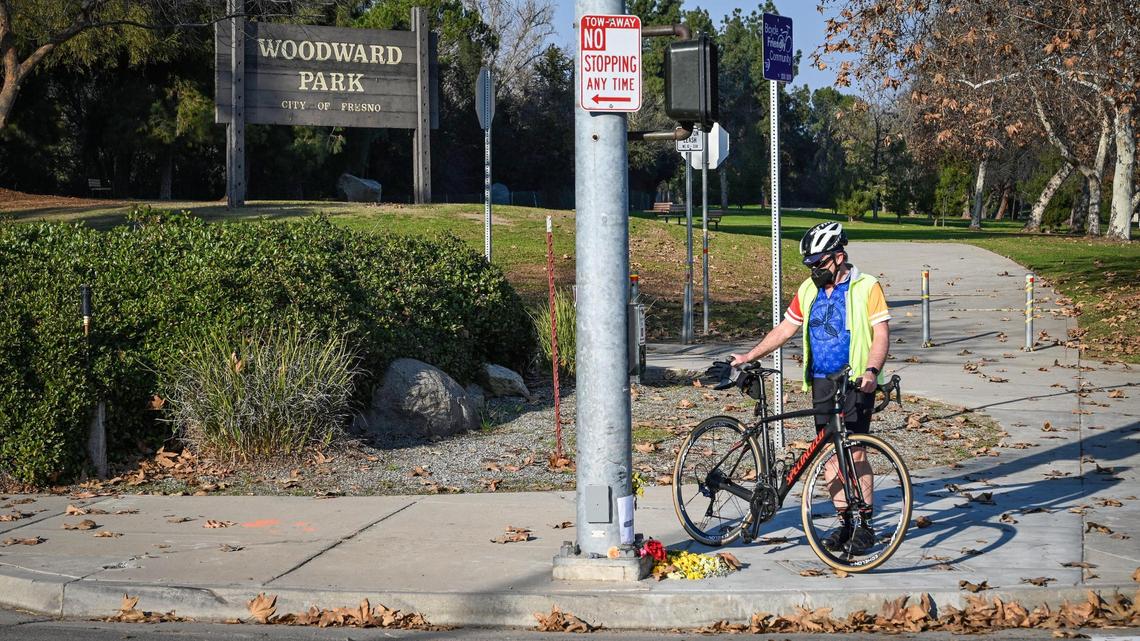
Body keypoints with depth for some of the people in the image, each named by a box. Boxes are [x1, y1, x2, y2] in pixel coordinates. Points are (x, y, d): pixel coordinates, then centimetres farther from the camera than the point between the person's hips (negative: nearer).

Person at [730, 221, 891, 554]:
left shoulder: (866, 287, -3)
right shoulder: (809, 290, 13)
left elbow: (881, 333, -9)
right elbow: (784, 329, 19)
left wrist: (871, 370, -24)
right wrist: (748, 357, 16)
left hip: (856, 383, -5)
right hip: (821, 383, 5)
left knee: (855, 454, -8)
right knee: (829, 455, 4)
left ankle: (865, 524, 0)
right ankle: (845, 521, 12)